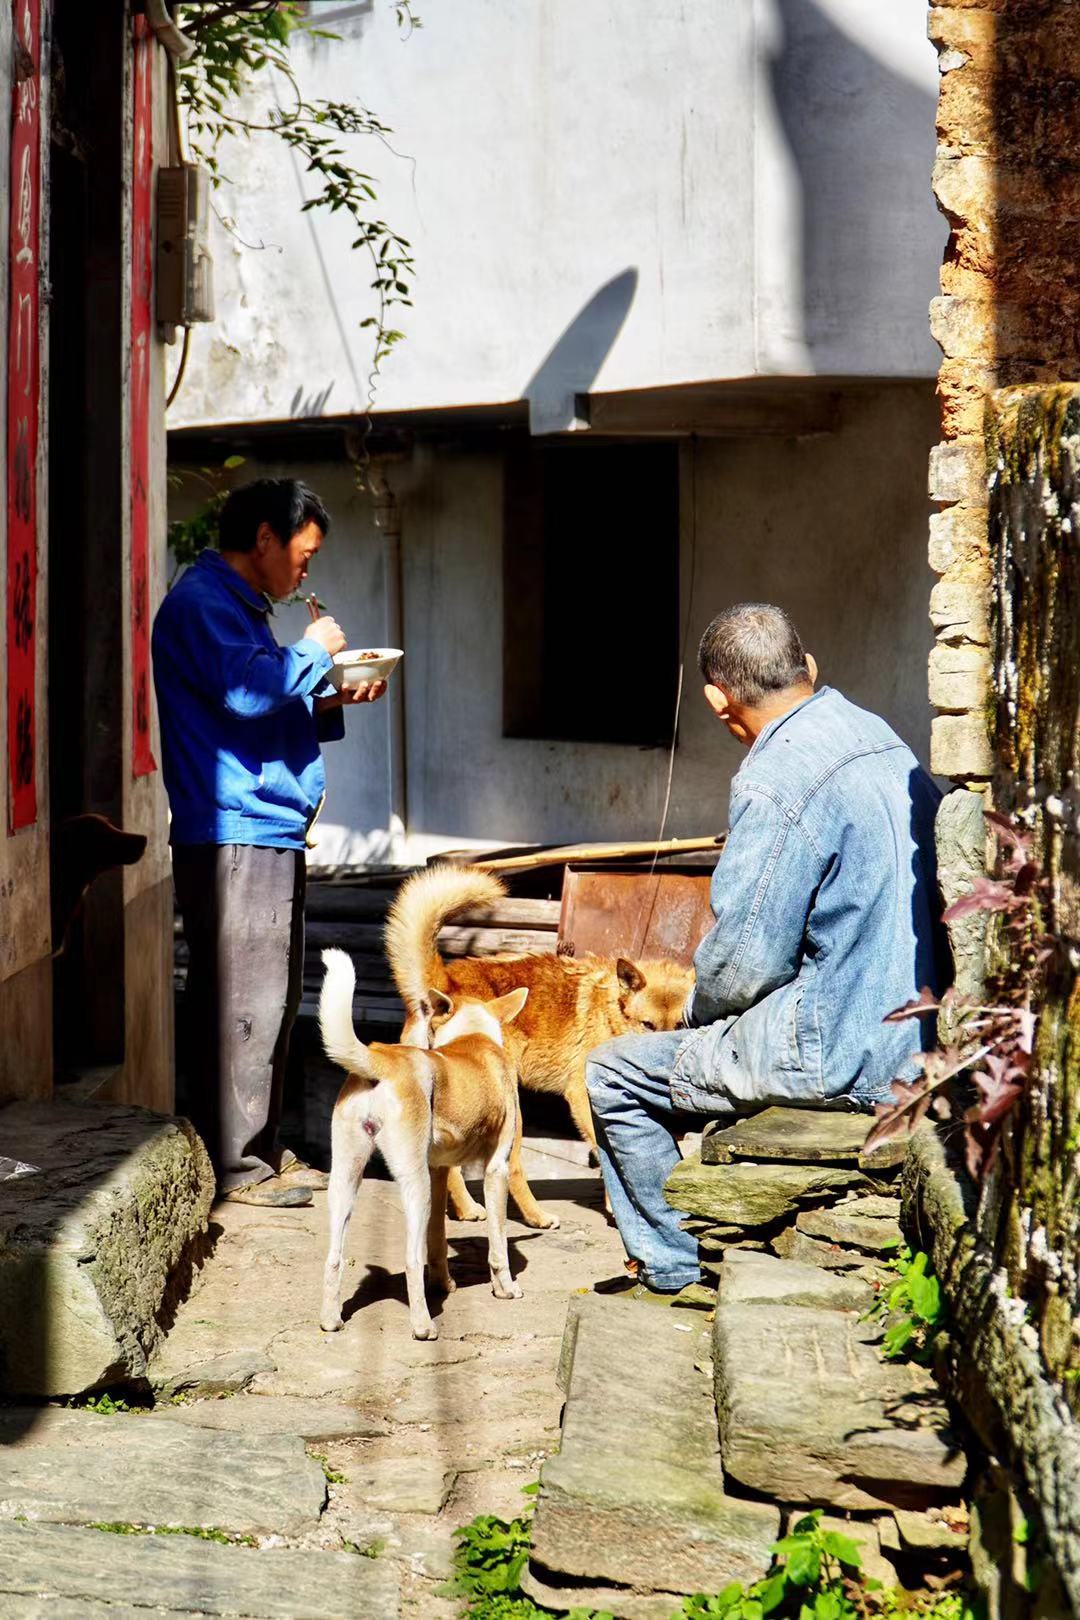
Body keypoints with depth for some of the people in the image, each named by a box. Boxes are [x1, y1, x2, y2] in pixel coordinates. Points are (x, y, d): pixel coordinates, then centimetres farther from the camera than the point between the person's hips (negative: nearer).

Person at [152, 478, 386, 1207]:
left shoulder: (239, 606, 23)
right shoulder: (202, 602, -9)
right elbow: (243, 687, -24)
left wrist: (332, 702, 13)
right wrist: (314, 652, -9)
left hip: (270, 834, 11)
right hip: (234, 838, -11)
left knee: (274, 1002, 13)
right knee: (244, 1004, -9)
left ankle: (262, 1151, 21)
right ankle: (237, 1166, -6)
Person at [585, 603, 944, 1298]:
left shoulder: (776, 783, -22)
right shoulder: (881, 738, 7)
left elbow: (746, 962, -20)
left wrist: (698, 1008, 4)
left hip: (838, 1055, -9)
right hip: (915, 1037, 9)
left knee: (615, 1075, 6)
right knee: (703, 1037, 31)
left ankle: (675, 1272, 16)